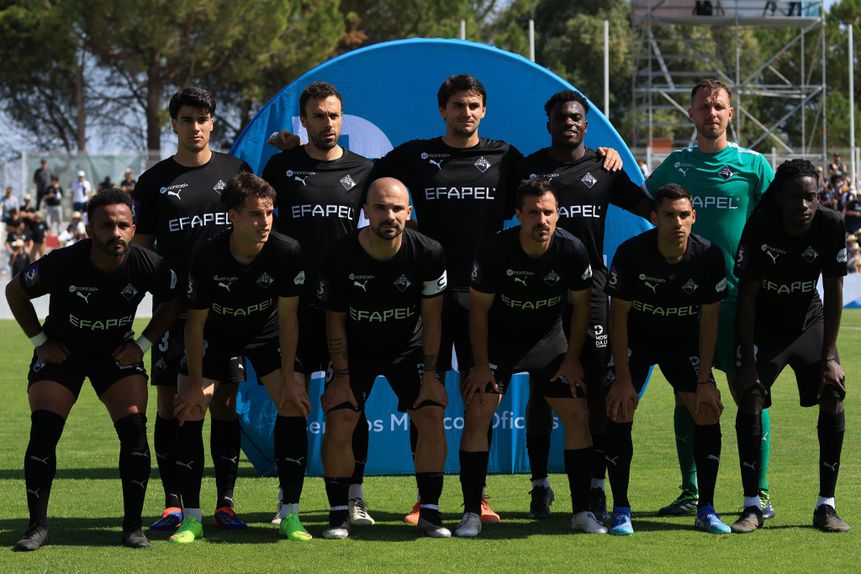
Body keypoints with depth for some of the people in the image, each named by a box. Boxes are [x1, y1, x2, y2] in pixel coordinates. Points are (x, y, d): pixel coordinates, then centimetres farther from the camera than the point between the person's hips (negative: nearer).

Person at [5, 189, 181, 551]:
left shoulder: (147, 266, -20)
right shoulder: (62, 264, -26)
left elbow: (175, 300, 1)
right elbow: (15, 291, -7)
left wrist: (142, 344, -5)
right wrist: (40, 341, -7)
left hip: (118, 354, 1)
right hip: (60, 353, -1)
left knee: (134, 432, -13)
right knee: (43, 432, -14)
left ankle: (133, 525, -2)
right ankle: (37, 526, -3)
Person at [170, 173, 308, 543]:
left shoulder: (286, 252, -27)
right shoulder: (207, 257, -29)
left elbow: (287, 317, -17)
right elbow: (195, 322, -18)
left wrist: (288, 379, -16)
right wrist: (196, 385, -17)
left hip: (266, 333, 1)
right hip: (216, 335, -1)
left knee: (295, 404, -15)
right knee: (187, 410, -13)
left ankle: (290, 515, -6)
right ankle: (191, 518, -4)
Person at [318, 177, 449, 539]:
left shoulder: (428, 254, -19)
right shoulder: (341, 258, -21)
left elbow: (431, 317, -9)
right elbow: (335, 320, -10)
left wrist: (430, 375, -10)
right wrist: (341, 377, -12)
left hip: (409, 347, 1)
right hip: (356, 349, -1)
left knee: (432, 415, -14)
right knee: (338, 420, -16)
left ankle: (429, 513, -4)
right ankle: (338, 515, -5)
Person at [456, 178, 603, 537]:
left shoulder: (572, 251, -17)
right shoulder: (495, 250, -23)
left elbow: (580, 306, -2)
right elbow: (478, 309, -12)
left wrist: (572, 359, -3)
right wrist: (481, 365, -11)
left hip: (549, 340, 2)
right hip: (498, 342, -2)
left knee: (578, 416, -6)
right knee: (477, 413, -15)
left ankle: (582, 511, 5)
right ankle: (471, 514, -8)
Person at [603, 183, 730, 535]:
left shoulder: (709, 256, -19)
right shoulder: (631, 253, -24)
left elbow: (709, 320, -10)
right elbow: (619, 315, -15)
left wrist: (705, 380, -12)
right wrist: (623, 378, -18)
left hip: (684, 340, 2)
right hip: (635, 338, -2)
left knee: (708, 410, -11)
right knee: (618, 411, -17)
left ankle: (706, 510, -1)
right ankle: (620, 510, -6)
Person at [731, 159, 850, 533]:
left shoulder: (831, 227, -19)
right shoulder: (759, 228, -24)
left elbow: (834, 293, -11)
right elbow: (747, 295, -18)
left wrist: (829, 357, -13)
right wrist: (748, 360, -20)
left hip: (810, 323, 2)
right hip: (764, 327, -2)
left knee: (834, 397, -13)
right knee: (750, 399, -18)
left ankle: (826, 506, -5)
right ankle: (752, 506, -9)